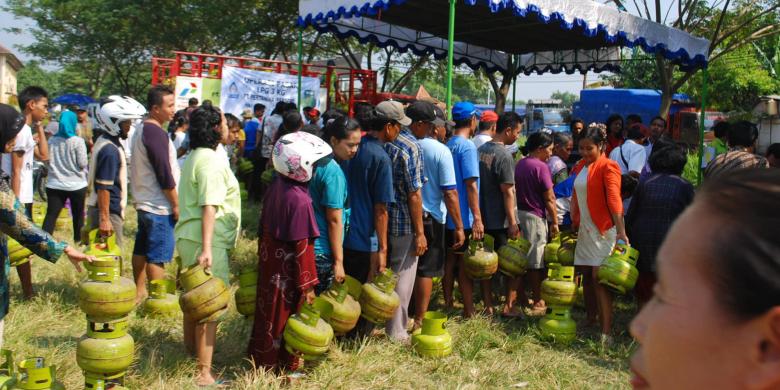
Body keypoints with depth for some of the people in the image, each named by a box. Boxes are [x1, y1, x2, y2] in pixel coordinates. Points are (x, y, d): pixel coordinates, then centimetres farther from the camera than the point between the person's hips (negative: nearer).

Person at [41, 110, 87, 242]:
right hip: (76, 185, -3)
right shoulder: (78, 141, -12)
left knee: (51, 215, 0)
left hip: (55, 184, 3)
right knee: (78, 214, 16)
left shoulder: (51, 140, 2)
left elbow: (47, 160, 10)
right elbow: (82, 164, -11)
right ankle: (78, 238, 30)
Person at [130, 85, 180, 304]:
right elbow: (165, 174, -22)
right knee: (158, 255, -3)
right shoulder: (156, 133, -19)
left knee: (142, 249, 16)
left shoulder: (142, 130, 12)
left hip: (144, 202, 10)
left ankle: (139, 292, 28)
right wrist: (176, 204, -15)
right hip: (159, 206, -10)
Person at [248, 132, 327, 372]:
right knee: (286, 315, 9)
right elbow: (302, 247, -22)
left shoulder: (275, 186, -2)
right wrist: (308, 285, -15)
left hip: (269, 262, 8)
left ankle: (261, 359, 38)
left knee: (269, 311, 21)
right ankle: (283, 367, 26)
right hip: (287, 271, -8)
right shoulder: (299, 200, -25)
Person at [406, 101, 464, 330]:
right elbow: (450, 193, -14)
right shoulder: (440, 151, -12)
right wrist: (459, 227, -8)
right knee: (426, 270, 7)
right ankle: (419, 321, 14)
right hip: (430, 217, -4)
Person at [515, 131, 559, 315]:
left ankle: (521, 298, 22)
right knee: (535, 261, 2)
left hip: (519, 213, 8)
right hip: (535, 217, -8)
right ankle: (537, 302, 11)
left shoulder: (520, 164, 10)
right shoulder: (541, 167, -14)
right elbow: (549, 199, -15)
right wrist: (555, 222, -8)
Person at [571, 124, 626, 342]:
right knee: (586, 275, 11)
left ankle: (606, 332, -7)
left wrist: (621, 230, -28)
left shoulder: (608, 167, -10)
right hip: (584, 228, 7)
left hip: (603, 229, -7)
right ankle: (590, 320, 24)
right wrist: (573, 223, 15)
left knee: (599, 277, -10)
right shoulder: (580, 167, 12)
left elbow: (614, 199, -21)